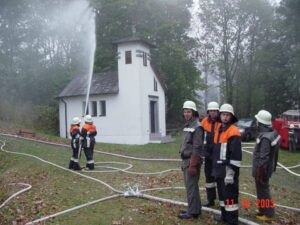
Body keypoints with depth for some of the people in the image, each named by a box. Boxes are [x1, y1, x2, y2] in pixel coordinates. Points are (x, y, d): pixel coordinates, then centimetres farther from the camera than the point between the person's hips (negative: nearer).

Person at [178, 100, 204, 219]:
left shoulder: (197, 127, -15)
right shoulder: (187, 125, 15)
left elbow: (197, 148, -20)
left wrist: (193, 165, -23)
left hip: (192, 161, -10)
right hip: (186, 160, 10)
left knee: (191, 186, -4)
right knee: (189, 185, 15)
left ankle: (193, 212, 4)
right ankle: (194, 208, 26)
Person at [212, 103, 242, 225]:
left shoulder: (233, 131, -15)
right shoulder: (219, 129, 12)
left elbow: (236, 155, -19)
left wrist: (230, 172, -20)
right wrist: (215, 168, 23)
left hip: (228, 170, -9)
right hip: (219, 169, 9)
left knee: (230, 195, -3)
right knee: (222, 193, 18)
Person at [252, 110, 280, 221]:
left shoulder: (265, 138, -27)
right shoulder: (274, 133, 3)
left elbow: (263, 158, -25)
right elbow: (275, 153, 13)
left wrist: (260, 172, -19)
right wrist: (273, 166, 21)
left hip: (262, 169, -9)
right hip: (268, 167, 9)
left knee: (263, 191, 5)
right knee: (263, 190, 21)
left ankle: (269, 214, 16)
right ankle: (263, 210, 34)